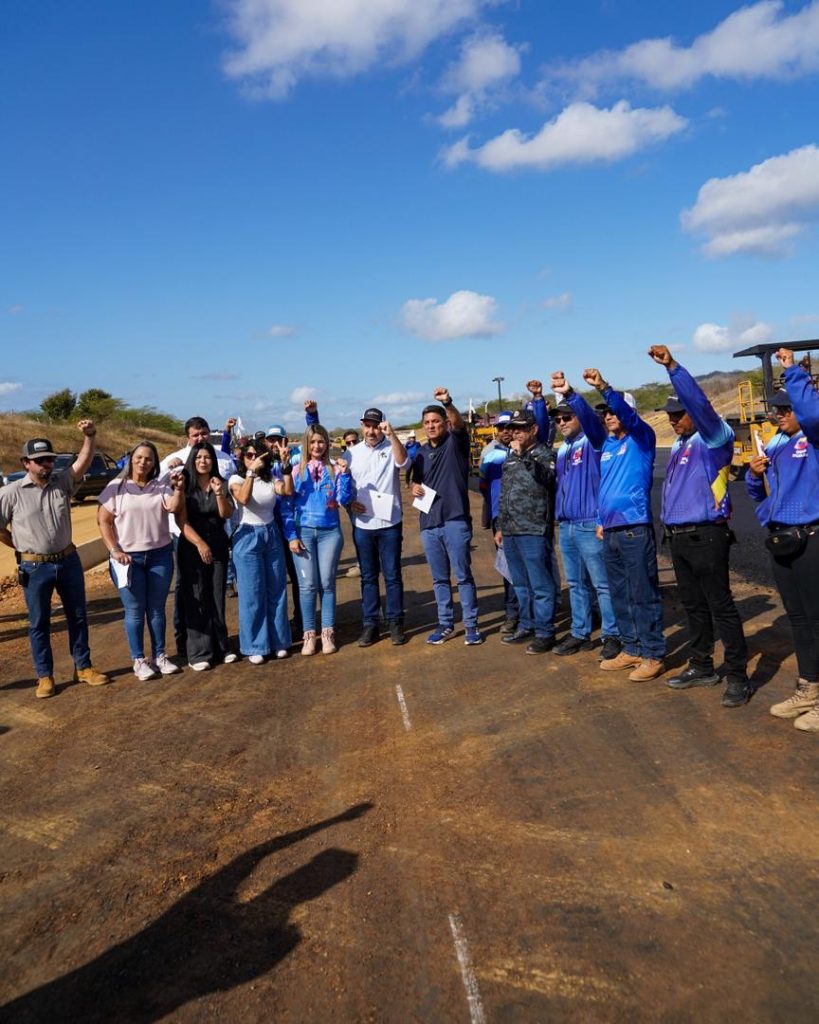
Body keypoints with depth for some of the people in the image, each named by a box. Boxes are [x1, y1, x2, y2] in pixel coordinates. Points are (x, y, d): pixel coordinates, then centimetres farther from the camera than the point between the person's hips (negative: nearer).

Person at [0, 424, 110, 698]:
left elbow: (84, 461, -18)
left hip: (68, 561, 3)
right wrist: (23, 547, 2)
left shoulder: (63, 481, -1)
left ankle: (83, 667, 25)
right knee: (39, 623, 8)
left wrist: (90, 436, -34)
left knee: (78, 616, 12)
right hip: (34, 567, -3)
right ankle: (44, 676, 20)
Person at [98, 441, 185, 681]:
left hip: (160, 556, 2)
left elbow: (174, 508, -11)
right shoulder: (116, 487, -1)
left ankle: (159, 655, 22)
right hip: (128, 558, -2)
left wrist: (179, 489, -27)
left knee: (157, 609, 10)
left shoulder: (160, 487, 5)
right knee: (135, 611, 4)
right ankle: (138, 660, 14)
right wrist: (115, 550, -11)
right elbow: (103, 521, -2)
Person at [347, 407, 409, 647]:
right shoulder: (351, 453, 6)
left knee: (392, 575, 5)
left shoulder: (391, 448, -2)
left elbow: (402, 462, -24)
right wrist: (349, 502, -7)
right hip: (362, 524, 2)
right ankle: (370, 623, 18)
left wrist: (392, 434, -35)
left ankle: (396, 622, 15)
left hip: (389, 523, -2)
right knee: (368, 576, 10)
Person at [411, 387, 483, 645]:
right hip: (428, 523, 5)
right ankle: (445, 623, 22)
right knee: (439, 578, 12)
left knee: (463, 575, 1)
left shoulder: (456, 443, -1)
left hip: (455, 521, -5)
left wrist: (447, 403, -42)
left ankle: (471, 625, 11)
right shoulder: (422, 452, 13)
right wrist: (415, 487, 0)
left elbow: (459, 424, -23)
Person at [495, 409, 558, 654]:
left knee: (540, 585, -3)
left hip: (534, 531, -8)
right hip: (511, 532, 8)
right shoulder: (509, 458, 17)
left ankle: (544, 633, 5)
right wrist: (500, 527, 22)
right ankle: (526, 627, 27)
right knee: (520, 584, 16)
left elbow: (546, 478, -26)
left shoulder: (544, 454, -4)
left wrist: (523, 455, -30)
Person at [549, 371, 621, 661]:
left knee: (602, 583, -1)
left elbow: (590, 417, -27)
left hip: (590, 525, -8)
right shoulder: (562, 450, 16)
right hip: (565, 526, 8)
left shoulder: (593, 441, -6)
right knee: (576, 584, 14)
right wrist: (558, 515, 16)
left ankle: (612, 635, 7)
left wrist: (570, 394, -43)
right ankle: (580, 633, 23)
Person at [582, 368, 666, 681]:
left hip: (635, 529, -8)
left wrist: (603, 387, -36)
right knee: (619, 595, 13)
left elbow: (628, 414, -23)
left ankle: (653, 655, 6)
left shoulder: (641, 438, -3)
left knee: (643, 595, -3)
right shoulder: (607, 445, 18)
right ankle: (632, 649, 24)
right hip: (610, 532, 8)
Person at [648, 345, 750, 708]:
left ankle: (737, 676, 3)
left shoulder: (714, 438, -8)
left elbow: (699, 403, -26)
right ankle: (701, 666, 26)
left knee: (721, 606, -4)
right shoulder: (680, 444, 17)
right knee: (693, 605, 15)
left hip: (706, 537, -9)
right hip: (678, 537, 9)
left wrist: (672, 367, -34)